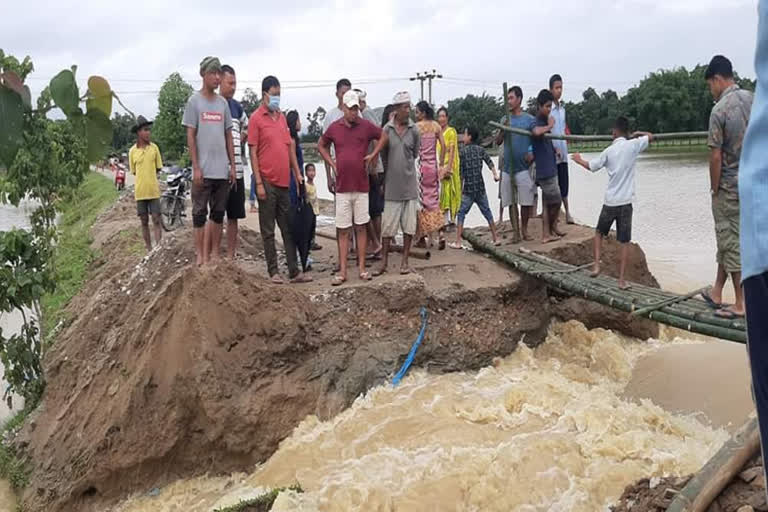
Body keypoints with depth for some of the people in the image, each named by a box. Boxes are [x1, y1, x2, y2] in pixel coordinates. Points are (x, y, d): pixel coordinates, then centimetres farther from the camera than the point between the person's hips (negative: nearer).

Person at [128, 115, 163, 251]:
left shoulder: (154, 147, 0)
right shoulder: (132, 151, -1)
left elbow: (158, 168, 7)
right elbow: (133, 171, 8)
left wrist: (150, 175, 2)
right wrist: (143, 176, 2)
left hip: (153, 190, -1)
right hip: (140, 190, 1)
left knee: (156, 220, -3)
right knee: (144, 221, 8)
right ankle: (149, 250, 17)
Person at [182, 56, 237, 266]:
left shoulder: (223, 103, 13)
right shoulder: (194, 101, -1)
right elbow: (190, 136, -4)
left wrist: (233, 166, 9)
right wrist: (196, 167, -10)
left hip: (222, 170, 5)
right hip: (203, 170, -5)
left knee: (219, 214, 8)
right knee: (200, 213, -1)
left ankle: (214, 253, 16)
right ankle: (201, 255, 4)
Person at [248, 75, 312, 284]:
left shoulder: (281, 117, 14)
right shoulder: (256, 118, -4)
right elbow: (253, 153, -8)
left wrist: (297, 173, 13)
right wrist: (259, 183, -13)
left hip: (284, 181, 6)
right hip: (267, 181, -6)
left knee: (289, 229, 9)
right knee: (268, 231, 2)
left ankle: (294, 271, 13)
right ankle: (273, 272, 8)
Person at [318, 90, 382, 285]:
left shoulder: (367, 126, 0)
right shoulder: (334, 128, 4)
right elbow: (321, 146, 20)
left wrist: (374, 154, 2)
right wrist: (331, 164, 9)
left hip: (361, 186, -1)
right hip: (342, 187, 1)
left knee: (361, 227, 5)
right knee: (343, 230, 2)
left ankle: (362, 268, 11)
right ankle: (342, 271, 5)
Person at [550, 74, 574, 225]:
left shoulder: (562, 107, 11)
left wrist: (564, 147, 13)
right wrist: (555, 149, -17)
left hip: (563, 152, 7)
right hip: (552, 152, -7)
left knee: (564, 184, 10)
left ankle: (567, 212, 16)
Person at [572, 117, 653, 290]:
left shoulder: (609, 151, 0)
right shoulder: (632, 146, -4)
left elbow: (591, 166, 12)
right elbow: (651, 136, 6)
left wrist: (579, 160, 32)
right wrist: (638, 134, 22)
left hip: (610, 202, 1)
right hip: (626, 202, -1)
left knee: (599, 232, 22)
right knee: (625, 242, 3)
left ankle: (596, 265, 10)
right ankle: (621, 280, 1)